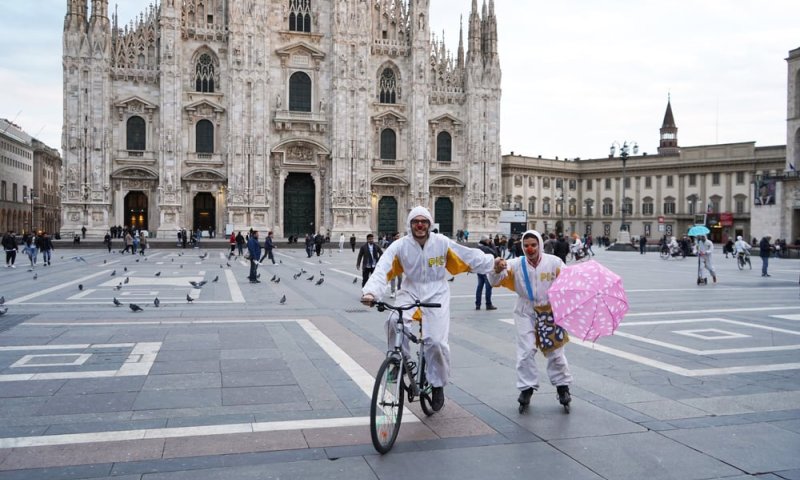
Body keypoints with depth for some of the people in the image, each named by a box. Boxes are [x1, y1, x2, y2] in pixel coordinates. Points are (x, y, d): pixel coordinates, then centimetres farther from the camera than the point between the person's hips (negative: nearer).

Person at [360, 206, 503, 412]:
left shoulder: (442, 242, -8)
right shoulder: (400, 246, -10)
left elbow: (469, 256, 4)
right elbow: (383, 270, -20)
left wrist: (492, 262, 8)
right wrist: (371, 291, -36)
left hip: (436, 294, 0)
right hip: (411, 291, 1)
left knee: (436, 341, -10)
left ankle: (438, 385, 15)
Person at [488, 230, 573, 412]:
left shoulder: (554, 262, -8)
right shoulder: (516, 264, -7)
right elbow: (496, 282, -12)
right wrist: (497, 271, -35)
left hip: (550, 312, 0)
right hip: (526, 313, 0)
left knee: (555, 351, 9)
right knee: (526, 352, 0)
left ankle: (562, 386, 26)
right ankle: (526, 388, 14)